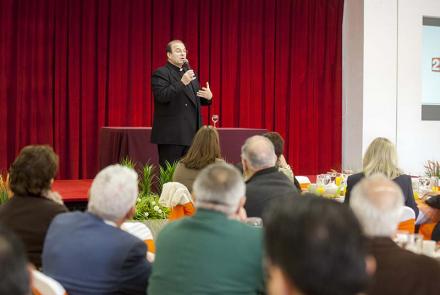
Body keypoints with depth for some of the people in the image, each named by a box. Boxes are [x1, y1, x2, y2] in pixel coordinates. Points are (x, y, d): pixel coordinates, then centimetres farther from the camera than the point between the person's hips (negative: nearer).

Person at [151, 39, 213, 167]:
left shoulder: (190, 73, 19)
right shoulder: (160, 74, -4)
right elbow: (162, 96, -19)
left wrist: (208, 97, 1)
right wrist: (182, 83, -26)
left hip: (191, 135, 7)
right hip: (171, 135, -7)